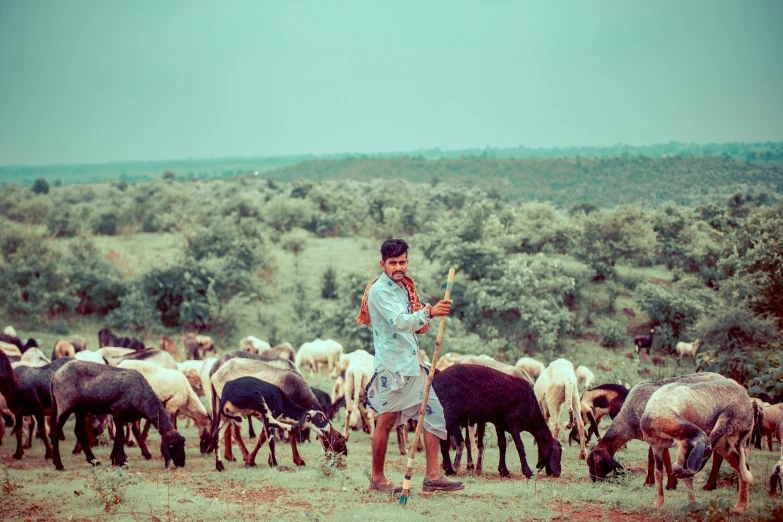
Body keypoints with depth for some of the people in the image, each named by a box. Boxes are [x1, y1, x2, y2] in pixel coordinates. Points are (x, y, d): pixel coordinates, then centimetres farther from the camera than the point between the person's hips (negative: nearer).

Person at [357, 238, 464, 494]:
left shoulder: (403, 286, 14)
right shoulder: (380, 290, -14)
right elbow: (400, 322, -29)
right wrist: (429, 312, -41)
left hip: (413, 364, 9)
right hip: (392, 365, -9)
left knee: (433, 413, 3)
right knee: (386, 422, -1)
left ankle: (433, 476, 5)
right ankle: (377, 479, 10)